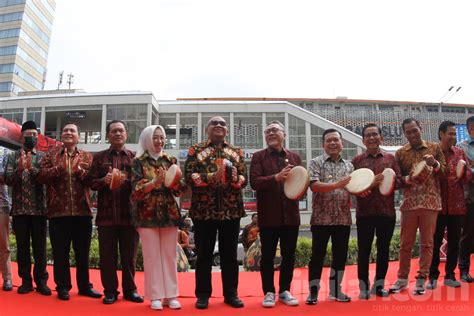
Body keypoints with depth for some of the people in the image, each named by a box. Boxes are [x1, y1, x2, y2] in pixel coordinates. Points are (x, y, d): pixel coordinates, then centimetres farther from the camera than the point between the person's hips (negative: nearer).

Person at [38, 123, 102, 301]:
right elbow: (41, 176, -5)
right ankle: (63, 287, 18)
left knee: (83, 252, 9)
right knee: (60, 252, 5)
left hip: (82, 211, 1)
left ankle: (84, 286, 20)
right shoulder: (51, 155, 9)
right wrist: (60, 168, -17)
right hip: (58, 211, -1)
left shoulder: (87, 157, 10)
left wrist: (79, 171, -16)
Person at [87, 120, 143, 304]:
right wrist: (104, 181, -13)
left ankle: (130, 290, 19)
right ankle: (110, 291, 17)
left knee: (129, 255, 6)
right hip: (106, 213, 1)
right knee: (108, 255, 5)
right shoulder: (99, 157, 11)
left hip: (129, 213, 0)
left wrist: (127, 181, -16)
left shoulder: (135, 157, 9)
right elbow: (91, 182, 7)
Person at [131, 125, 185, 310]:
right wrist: (155, 181, -21)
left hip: (169, 213, 3)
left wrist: (174, 181, -15)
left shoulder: (171, 161, 10)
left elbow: (179, 190, 7)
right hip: (147, 214, -3)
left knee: (170, 255, 4)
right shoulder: (139, 162, 2)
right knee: (152, 256, 1)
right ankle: (155, 296, 9)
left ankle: (170, 295, 12)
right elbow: (136, 190, -8)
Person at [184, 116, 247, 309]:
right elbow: (189, 176, -6)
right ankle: (203, 295, 17)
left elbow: (244, 178, 4)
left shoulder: (237, 152, 12)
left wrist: (234, 177, -18)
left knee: (230, 254, 8)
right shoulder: (195, 150, 5)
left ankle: (231, 294, 19)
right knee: (204, 255, 5)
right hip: (203, 210, -2)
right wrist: (211, 177, -20)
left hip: (231, 210, 2)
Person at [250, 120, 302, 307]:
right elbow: (254, 182, -12)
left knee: (289, 256, 10)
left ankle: (284, 291, 24)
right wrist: (276, 177, -23)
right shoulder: (259, 157, 1)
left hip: (290, 214, 3)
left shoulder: (294, 157, 11)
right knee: (267, 256, 5)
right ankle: (269, 292, 18)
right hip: (268, 215, -3)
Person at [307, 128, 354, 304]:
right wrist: (337, 185, -26)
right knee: (317, 255, 1)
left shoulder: (349, 165, 12)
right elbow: (313, 185, -15)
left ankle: (336, 290, 24)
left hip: (343, 218, 4)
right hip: (321, 217, -4)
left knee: (340, 255, 10)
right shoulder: (316, 163, -2)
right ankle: (313, 291, 13)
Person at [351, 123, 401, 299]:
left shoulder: (390, 158, 8)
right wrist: (369, 183, -19)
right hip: (365, 212, -2)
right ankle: (364, 287, 14)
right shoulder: (357, 160, 3)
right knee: (364, 250, 3)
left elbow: (398, 181, 4)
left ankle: (379, 285, 23)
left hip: (387, 211, 2)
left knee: (384, 249, 10)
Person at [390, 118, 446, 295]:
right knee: (405, 242, 5)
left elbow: (444, 171, 6)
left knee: (427, 242, 3)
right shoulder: (400, 153, 9)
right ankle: (402, 278, 17)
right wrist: (407, 179, -15)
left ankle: (422, 279, 12)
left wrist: (435, 164, -14)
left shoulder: (434, 148, 8)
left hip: (430, 201, 0)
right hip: (409, 202, 1)